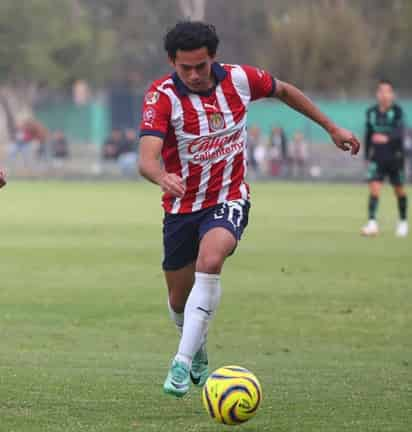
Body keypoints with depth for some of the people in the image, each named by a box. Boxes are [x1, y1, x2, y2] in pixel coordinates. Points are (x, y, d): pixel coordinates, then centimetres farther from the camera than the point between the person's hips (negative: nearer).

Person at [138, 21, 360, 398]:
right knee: (179, 299, 10)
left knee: (209, 262, -31)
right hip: (181, 207, 1)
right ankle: (199, 354, 44)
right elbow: (147, 158, -32)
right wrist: (163, 178, -56)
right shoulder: (162, 96, -19)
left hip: (228, 200, -1)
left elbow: (284, 91, 12)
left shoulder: (239, 80, -10)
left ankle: (183, 363, -30)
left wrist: (332, 127, 18)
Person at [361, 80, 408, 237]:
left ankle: (403, 222, 30)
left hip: (395, 157, -2)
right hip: (377, 157, 2)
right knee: (374, 187, -15)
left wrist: (386, 137, -44)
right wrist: (367, 156, 15)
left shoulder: (397, 111, -10)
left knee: (399, 190, 11)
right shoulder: (371, 112, 2)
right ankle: (372, 223, -21)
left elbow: (399, 131, -24)